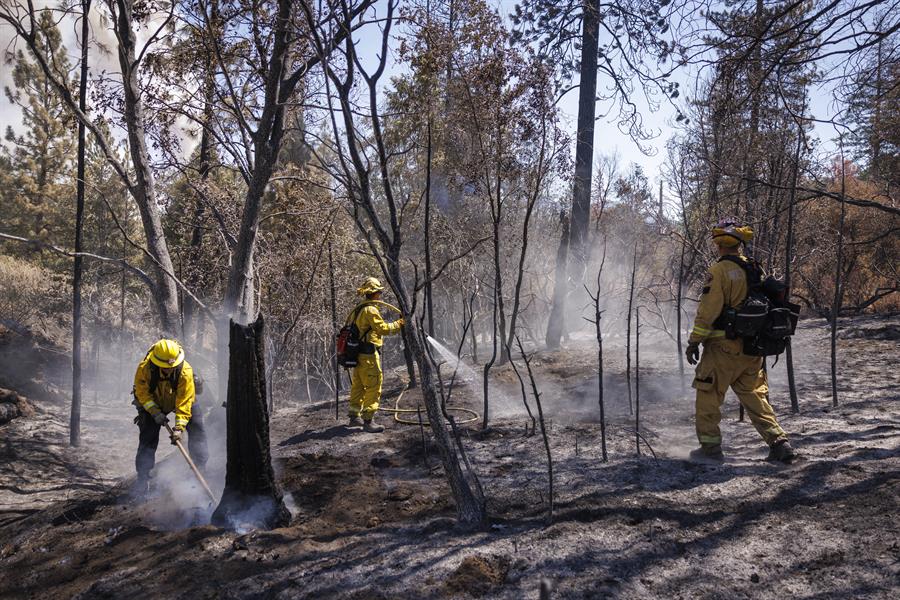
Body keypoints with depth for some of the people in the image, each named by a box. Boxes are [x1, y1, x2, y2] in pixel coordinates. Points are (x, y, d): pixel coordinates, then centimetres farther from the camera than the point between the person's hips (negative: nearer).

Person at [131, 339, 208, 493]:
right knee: (148, 437, -8)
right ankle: (143, 477, 0)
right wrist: (156, 412, -28)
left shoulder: (185, 371, -36)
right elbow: (143, 394, -18)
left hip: (181, 399, 0)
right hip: (152, 403, 0)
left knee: (197, 430, -7)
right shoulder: (144, 369, -33)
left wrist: (179, 426, -38)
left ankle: (200, 469, 5)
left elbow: (184, 401, -33)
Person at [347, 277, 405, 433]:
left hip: (358, 353, 10)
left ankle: (354, 417, 28)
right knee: (373, 387, -7)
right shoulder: (370, 310, -15)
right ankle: (368, 421, -7)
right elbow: (383, 328, -13)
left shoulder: (357, 309, 15)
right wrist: (398, 324, -1)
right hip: (369, 354, -10)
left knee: (358, 386, 18)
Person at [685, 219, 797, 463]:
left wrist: (694, 341, -9)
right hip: (752, 348, 7)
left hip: (723, 346, -7)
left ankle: (710, 446, 10)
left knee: (708, 396, 6)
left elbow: (708, 310, -16)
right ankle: (779, 442, 6)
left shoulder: (719, 271, -13)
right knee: (755, 396, 13)